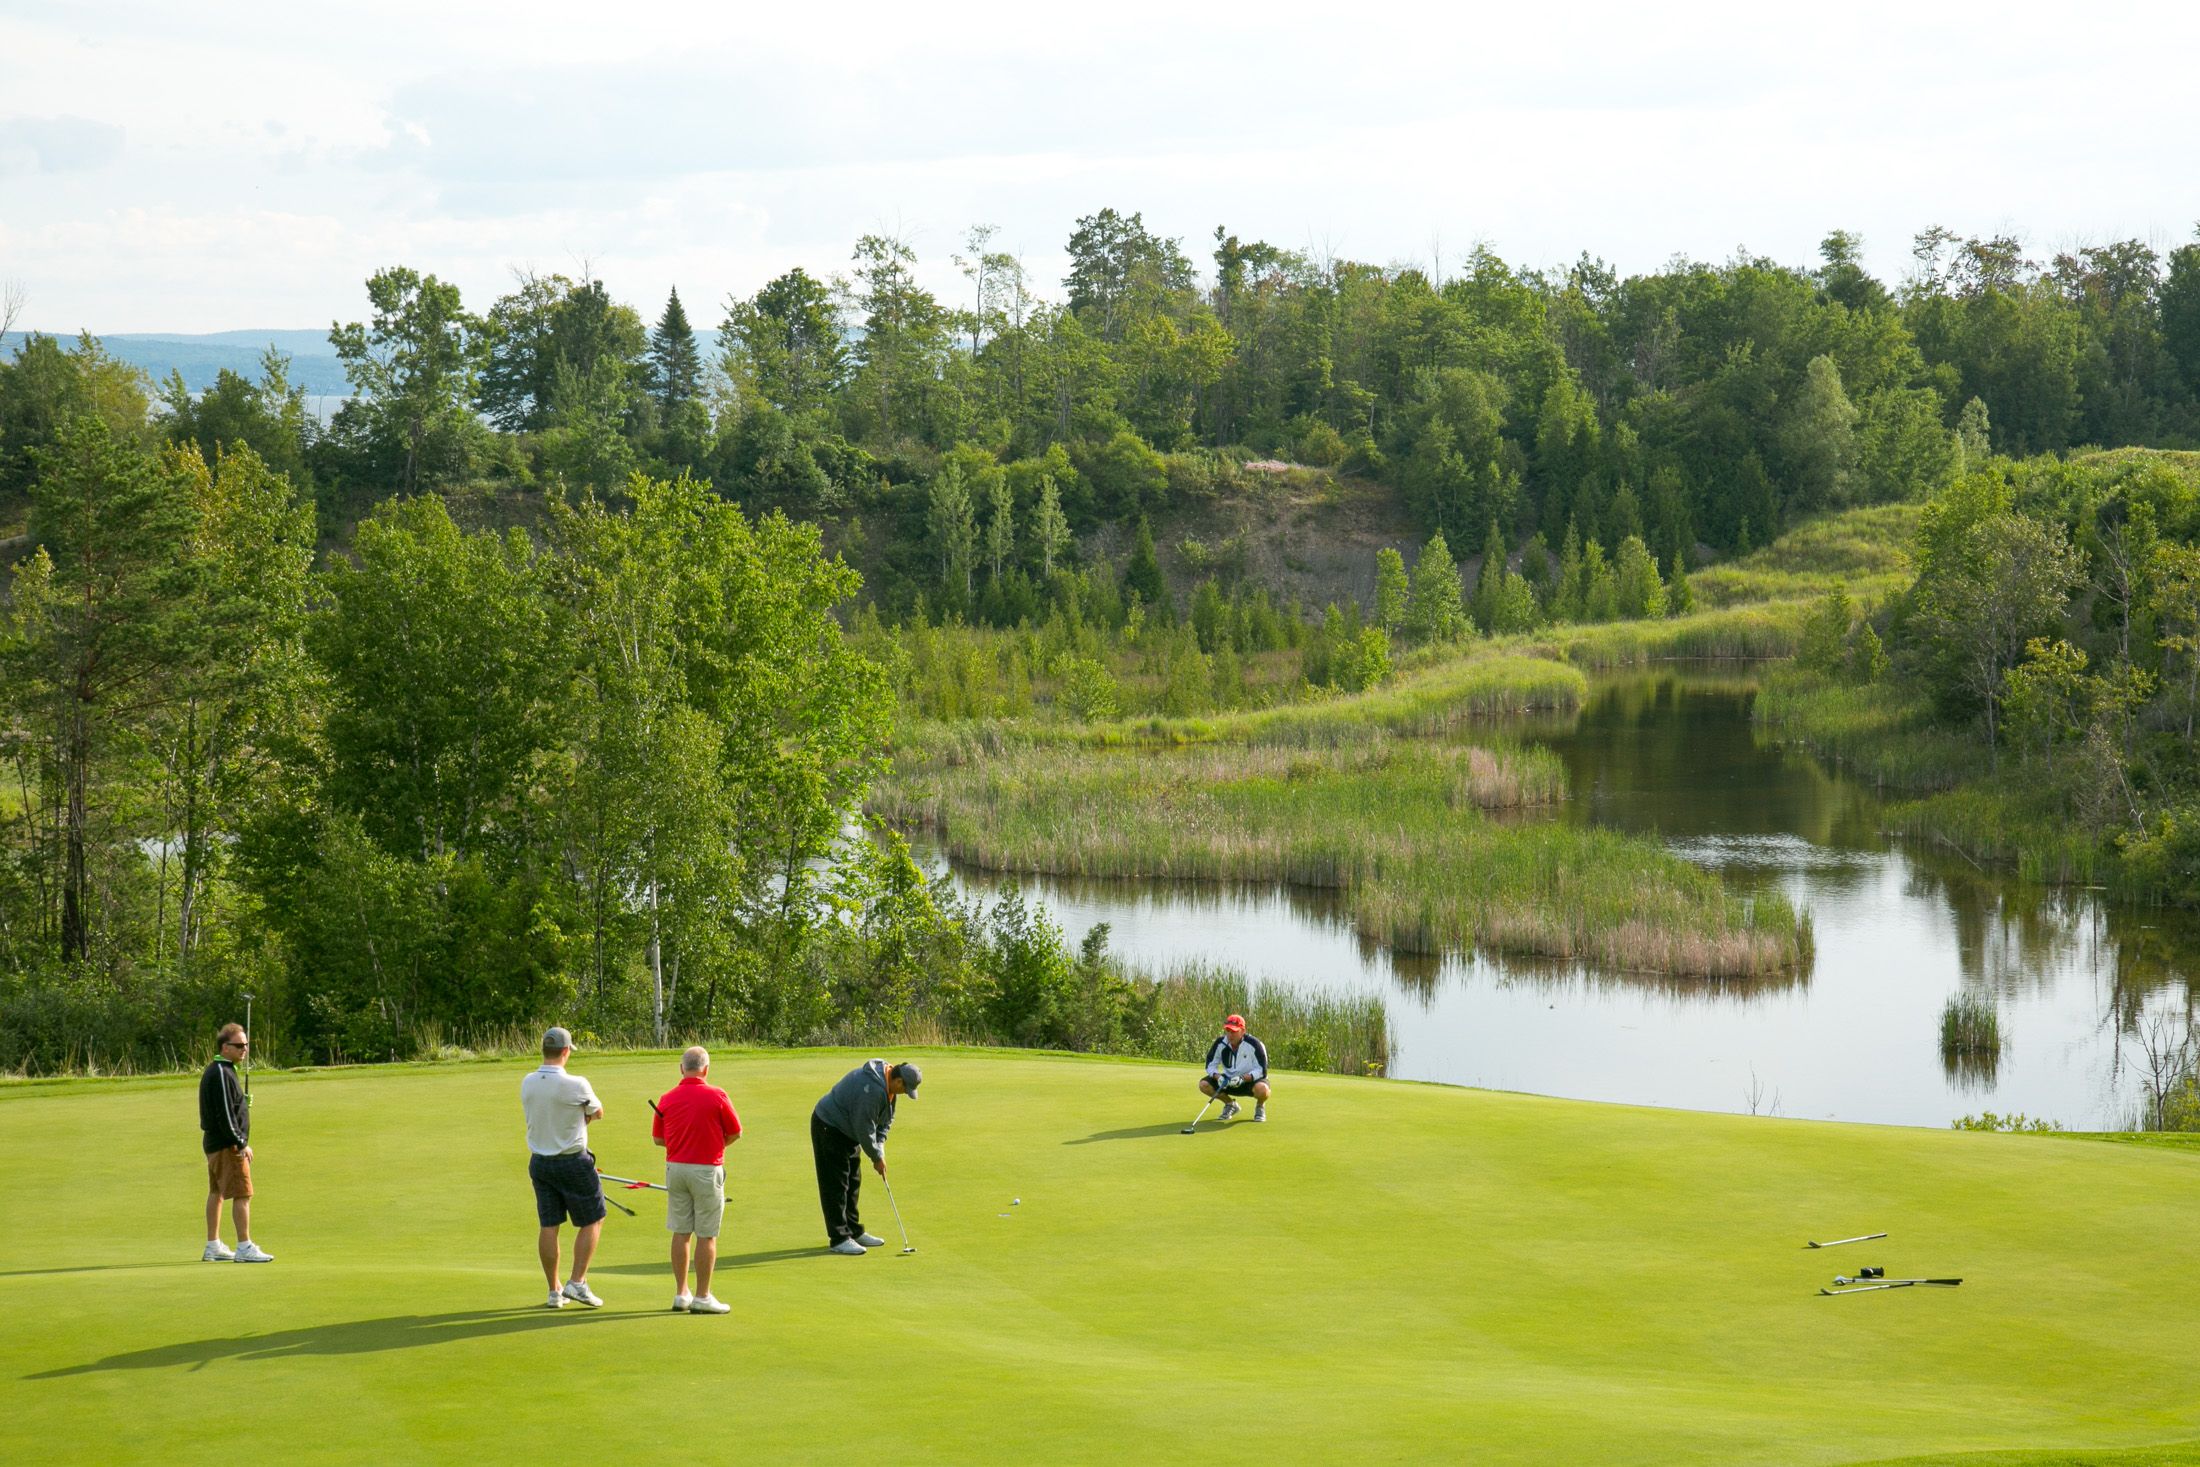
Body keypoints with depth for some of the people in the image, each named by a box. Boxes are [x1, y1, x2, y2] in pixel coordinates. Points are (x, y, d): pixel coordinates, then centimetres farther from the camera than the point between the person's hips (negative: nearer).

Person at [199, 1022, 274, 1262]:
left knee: (216, 1192, 14)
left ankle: (213, 1247, 20)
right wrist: (241, 1143, -18)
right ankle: (244, 1247, -10)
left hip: (214, 1142, 11)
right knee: (242, 1194, -9)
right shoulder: (222, 1074, -18)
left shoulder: (214, 1071, 15)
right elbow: (225, 1114, -22)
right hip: (227, 1144, -11)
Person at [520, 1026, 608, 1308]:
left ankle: (554, 1291, 11)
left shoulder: (527, 1084, -1)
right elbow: (598, 1113, -1)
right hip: (573, 1162, -5)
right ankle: (577, 1282, 0)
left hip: (539, 1162, 5)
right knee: (592, 1221, 8)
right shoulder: (575, 1085, -19)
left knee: (548, 1226, 8)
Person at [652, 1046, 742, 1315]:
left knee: (680, 1232, 11)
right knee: (706, 1236, 1)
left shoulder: (666, 1099, 0)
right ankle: (702, 1297, 2)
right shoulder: (717, 1096, -10)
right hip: (707, 1169, -4)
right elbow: (735, 1133, -1)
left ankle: (681, 1293, 13)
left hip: (675, 1168, 4)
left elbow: (657, 1138, 11)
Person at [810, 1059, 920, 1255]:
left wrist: (880, 1148, -3)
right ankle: (839, 1238, -7)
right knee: (836, 1185, -9)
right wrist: (877, 1157, -16)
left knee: (853, 1182, 14)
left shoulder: (887, 1085, -2)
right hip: (828, 1127, -10)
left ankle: (854, 1232, 22)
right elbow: (864, 1128, -28)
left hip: (846, 1129, 10)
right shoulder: (871, 1090, -34)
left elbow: (886, 1120, 8)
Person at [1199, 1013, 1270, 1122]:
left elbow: (1262, 1071, -22)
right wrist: (1218, 1077, -27)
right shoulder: (1220, 1043, -11)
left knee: (1262, 1088, -40)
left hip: (1251, 1080, -4)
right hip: (1229, 1080, 4)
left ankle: (1260, 1106, 0)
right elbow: (1210, 1065, -5)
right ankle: (1230, 1104, 8)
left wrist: (1243, 1078, -36)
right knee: (1204, 1084, -18)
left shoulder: (1254, 1045, -22)